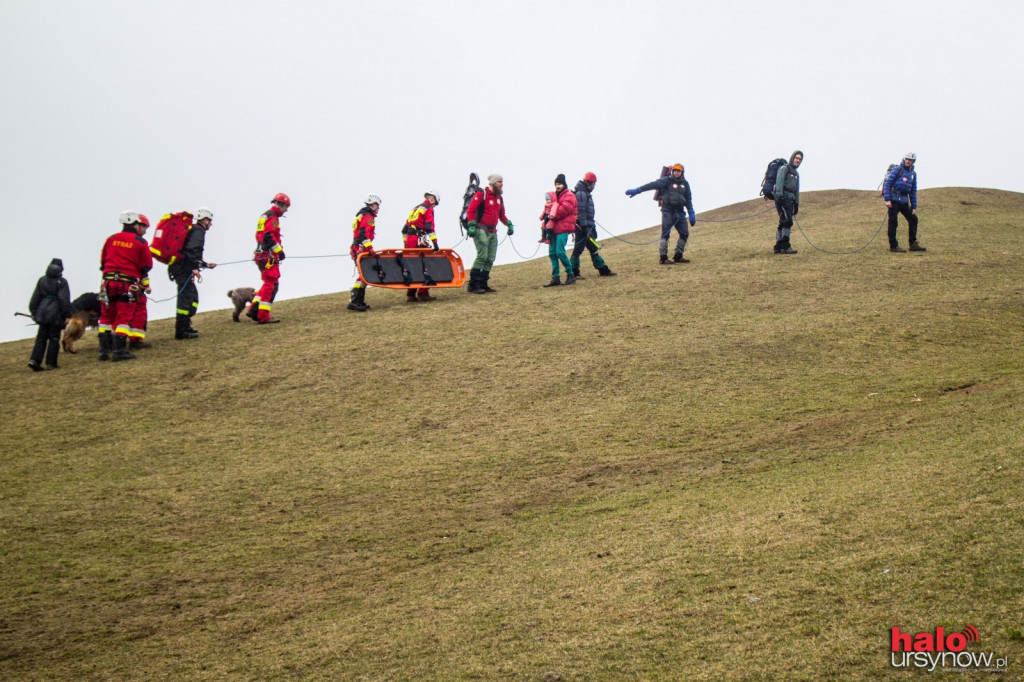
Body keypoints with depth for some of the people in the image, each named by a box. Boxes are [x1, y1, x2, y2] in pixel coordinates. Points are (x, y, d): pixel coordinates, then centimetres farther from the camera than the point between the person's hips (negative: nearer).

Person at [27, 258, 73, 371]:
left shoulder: (42, 280, 8)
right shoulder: (62, 282, -7)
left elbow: (35, 298, 11)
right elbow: (65, 301, -11)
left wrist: (33, 312, 18)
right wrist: (67, 315, -7)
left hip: (43, 313, 4)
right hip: (56, 315, -4)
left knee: (41, 337, 9)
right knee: (54, 338, 3)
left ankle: (34, 360, -5)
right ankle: (51, 363, 4)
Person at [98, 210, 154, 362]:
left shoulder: (111, 239, 9)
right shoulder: (141, 243, 0)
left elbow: (103, 261, 15)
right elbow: (146, 266, 4)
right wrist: (146, 284, 19)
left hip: (108, 281, 3)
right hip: (128, 285, -3)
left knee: (106, 317, 12)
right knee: (124, 318, -1)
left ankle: (104, 350, 11)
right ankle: (119, 351, -6)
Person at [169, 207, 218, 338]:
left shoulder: (192, 230, 24)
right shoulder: (198, 231, -7)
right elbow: (192, 250, -24)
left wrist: (206, 264, 38)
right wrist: (195, 268, -26)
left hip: (177, 267, 10)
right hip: (183, 269, -10)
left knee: (193, 296, 19)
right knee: (186, 297, -9)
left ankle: (185, 326, 25)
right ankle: (181, 331, -9)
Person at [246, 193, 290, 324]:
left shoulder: (264, 216, 21)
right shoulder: (272, 218, -10)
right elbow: (269, 237, -22)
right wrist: (280, 251, -19)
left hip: (261, 255, 10)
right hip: (268, 256, -10)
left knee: (268, 284, 17)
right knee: (271, 285, -9)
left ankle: (254, 310, 13)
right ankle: (263, 316, -12)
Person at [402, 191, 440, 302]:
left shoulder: (416, 208, 24)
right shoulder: (429, 209, -1)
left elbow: (405, 229, 23)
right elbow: (430, 227, -13)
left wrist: (406, 245, 26)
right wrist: (435, 244, -15)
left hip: (409, 241, 8)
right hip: (420, 241, -8)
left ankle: (410, 294, 12)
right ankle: (423, 293, -9)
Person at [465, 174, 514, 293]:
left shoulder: (499, 198, 17)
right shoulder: (481, 194, -7)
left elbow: (501, 215, 26)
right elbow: (470, 210, -12)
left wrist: (509, 224, 10)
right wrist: (472, 225, -21)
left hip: (493, 232, 8)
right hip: (481, 230, -8)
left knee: (490, 259, 5)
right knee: (482, 256, -17)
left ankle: (483, 284, 10)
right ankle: (472, 285, -14)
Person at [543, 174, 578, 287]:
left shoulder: (569, 196, -4)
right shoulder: (555, 196, 22)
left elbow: (564, 209, -16)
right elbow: (550, 209, 20)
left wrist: (553, 215, -8)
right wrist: (548, 215, -2)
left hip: (563, 228, -8)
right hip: (554, 228, 8)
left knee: (560, 252, -16)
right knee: (552, 253, 4)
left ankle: (570, 275, -5)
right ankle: (555, 278, 7)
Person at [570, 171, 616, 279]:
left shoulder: (586, 193, 20)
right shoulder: (581, 194, -13)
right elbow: (581, 212, -20)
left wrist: (593, 227, 23)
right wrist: (585, 227, -23)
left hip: (588, 227, 10)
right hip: (582, 227, -10)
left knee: (593, 249, 12)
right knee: (578, 249, -6)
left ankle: (603, 270, 16)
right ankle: (573, 272, -2)